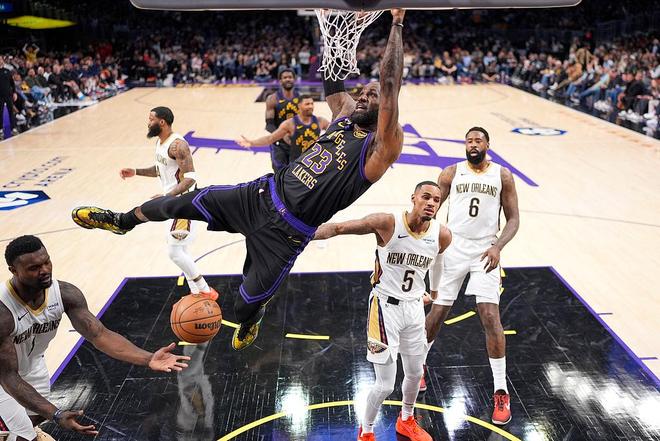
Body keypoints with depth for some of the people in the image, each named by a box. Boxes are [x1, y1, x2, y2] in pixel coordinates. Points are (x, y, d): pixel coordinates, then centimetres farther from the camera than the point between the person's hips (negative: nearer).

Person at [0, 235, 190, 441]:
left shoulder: (65, 293, -25)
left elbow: (99, 335, -26)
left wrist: (148, 359, -40)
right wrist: (56, 415, -44)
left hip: (33, 365, 5)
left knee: (38, 414, 26)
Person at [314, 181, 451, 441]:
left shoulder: (442, 236, -8)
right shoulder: (387, 223, -21)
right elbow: (339, 228, -17)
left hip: (414, 308, 5)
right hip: (385, 307, -5)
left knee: (415, 374, 21)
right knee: (385, 385, -3)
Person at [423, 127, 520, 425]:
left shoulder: (503, 175, 4)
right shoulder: (451, 173, 4)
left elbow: (513, 219, 3)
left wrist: (497, 247, -14)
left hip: (484, 252, 0)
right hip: (452, 249, 1)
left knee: (490, 317, -9)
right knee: (438, 312, 6)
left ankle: (501, 392, 5)